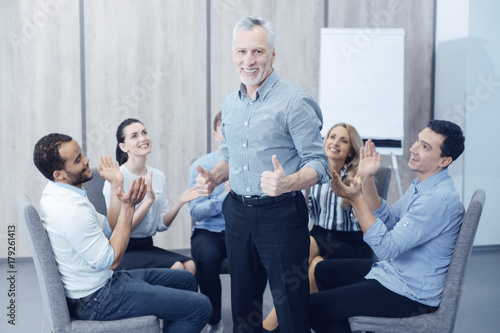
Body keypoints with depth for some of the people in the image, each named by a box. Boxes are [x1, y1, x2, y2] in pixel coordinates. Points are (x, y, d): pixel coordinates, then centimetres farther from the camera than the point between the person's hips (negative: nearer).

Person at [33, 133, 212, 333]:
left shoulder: (56, 194, 4)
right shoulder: (72, 210, -29)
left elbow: (110, 230, 8)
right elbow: (111, 260, -21)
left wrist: (116, 186, 1)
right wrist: (128, 206, -21)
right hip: (95, 300, -10)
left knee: (185, 280, 19)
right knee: (200, 307, -12)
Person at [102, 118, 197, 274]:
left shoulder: (158, 176, 8)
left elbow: (161, 224, 9)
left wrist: (179, 203, -7)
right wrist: (149, 200, -20)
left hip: (147, 246, 6)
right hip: (124, 251, -6)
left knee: (190, 265, -20)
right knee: (177, 267, -26)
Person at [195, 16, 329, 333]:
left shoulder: (295, 101, -12)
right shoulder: (230, 104, 11)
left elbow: (318, 163, -14)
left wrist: (287, 183, -33)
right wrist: (214, 177, 2)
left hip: (281, 214, -6)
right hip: (238, 212, 7)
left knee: (291, 306, 2)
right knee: (243, 300, 18)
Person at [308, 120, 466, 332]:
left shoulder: (438, 199, -28)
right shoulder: (422, 185, 4)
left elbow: (386, 248, -30)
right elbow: (388, 220, 9)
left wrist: (355, 199, -33)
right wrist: (367, 180, -2)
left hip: (411, 294, -10)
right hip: (394, 270, 10)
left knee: (314, 307, -13)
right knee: (324, 270, 19)